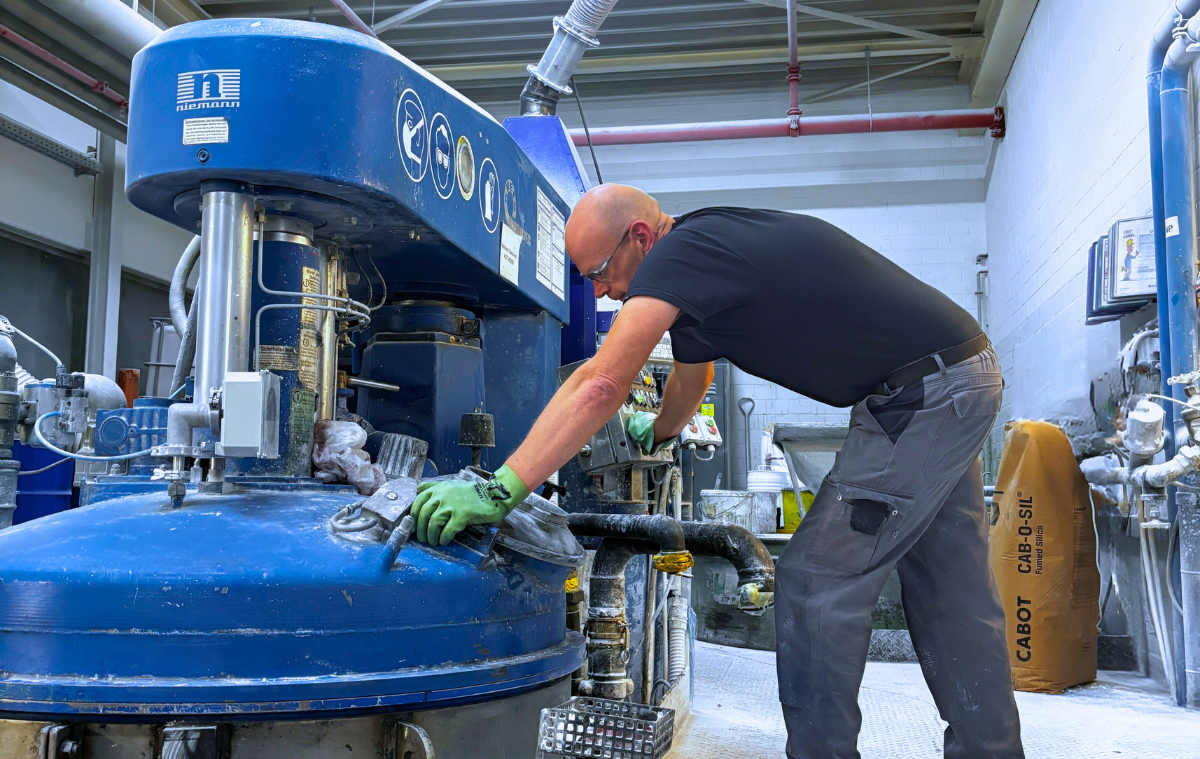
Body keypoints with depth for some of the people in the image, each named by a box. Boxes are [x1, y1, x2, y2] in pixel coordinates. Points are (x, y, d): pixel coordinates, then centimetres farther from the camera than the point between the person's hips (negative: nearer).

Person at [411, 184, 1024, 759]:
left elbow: (601, 387, -29)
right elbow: (689, 385, 29)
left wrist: (500, 490, -30)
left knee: (816, 583, -5)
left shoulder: (683, 251, -18)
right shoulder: (709, 255, 12)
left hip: (922, 395, -10)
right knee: (951, 593, 16)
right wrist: (654, 434, 46)